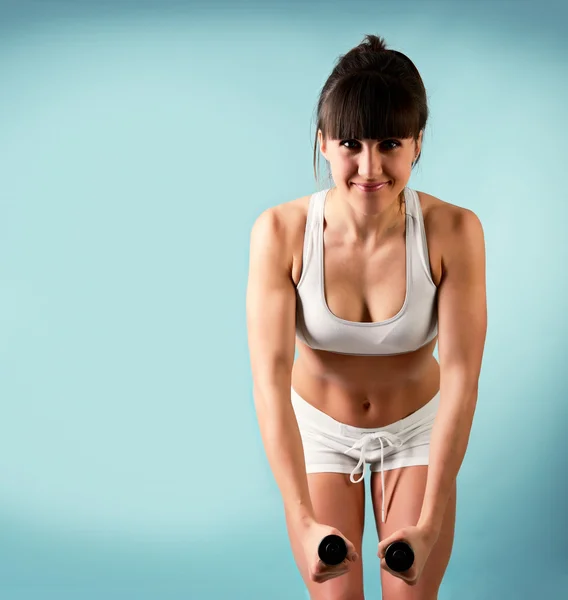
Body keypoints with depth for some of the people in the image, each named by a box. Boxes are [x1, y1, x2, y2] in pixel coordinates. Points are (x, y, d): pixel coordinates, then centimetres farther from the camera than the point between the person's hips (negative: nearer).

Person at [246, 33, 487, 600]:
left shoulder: (453, 232, -27)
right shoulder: (280, 232, -27)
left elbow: (461, 376, -26)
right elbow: (270, 378, -29)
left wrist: (429, 525, -32)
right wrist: (305, 523, -37)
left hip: (417, 428, 0)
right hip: (318, 429, 0)